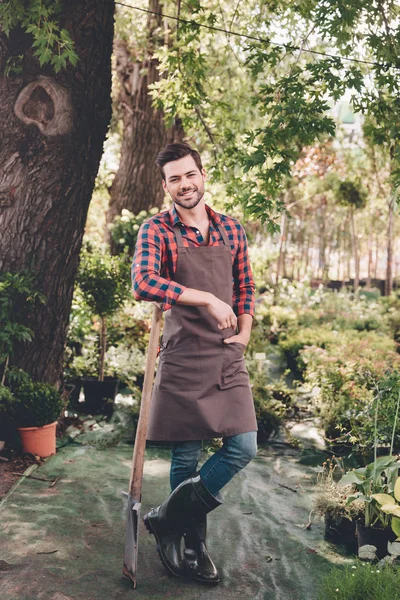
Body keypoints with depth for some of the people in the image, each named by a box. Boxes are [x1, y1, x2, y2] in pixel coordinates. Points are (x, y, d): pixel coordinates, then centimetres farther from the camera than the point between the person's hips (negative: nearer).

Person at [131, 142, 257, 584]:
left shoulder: (231, 229, 10)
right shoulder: (156, 230, -5)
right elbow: (142, 284, -22)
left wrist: (244, 330, 5)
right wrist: (208, 299, -26)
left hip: (228, 359, 4)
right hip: (183, 359, -4)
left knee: (243, 448, -2)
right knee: (186, 457, 6)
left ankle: (168, 519, 17)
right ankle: (193, 545, 29)